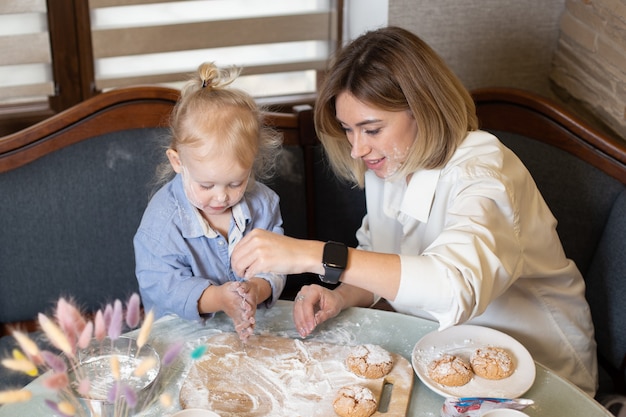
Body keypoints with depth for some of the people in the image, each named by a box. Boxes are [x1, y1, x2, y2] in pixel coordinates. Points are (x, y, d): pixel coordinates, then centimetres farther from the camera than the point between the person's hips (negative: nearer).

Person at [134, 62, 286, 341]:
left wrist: (258, 289, -26)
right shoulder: (163, 217, -13)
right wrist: (217, 298, -32)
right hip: (184, 334, -3)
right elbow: (159, 285, -17)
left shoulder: (263, 203, -2)